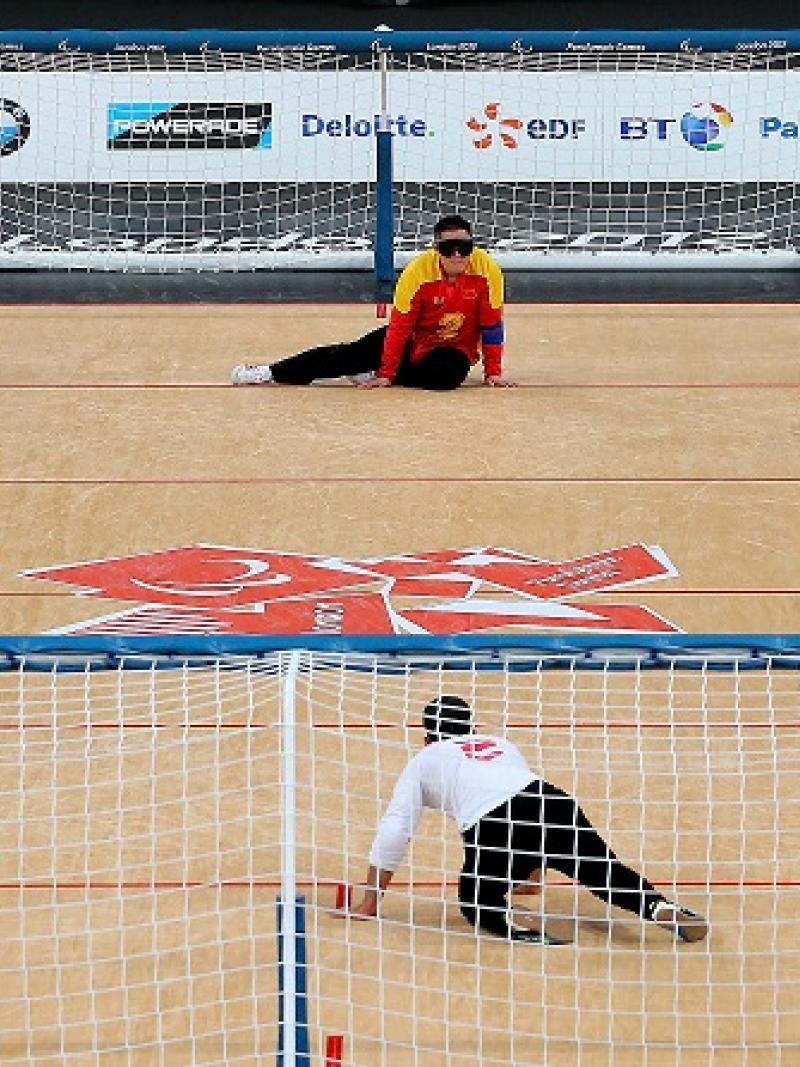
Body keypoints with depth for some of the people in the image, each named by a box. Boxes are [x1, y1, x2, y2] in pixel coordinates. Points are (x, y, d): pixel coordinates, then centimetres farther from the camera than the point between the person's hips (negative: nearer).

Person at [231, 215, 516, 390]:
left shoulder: (487, 270, -22)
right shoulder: (418, 271, -23)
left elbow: (491, 325, -12)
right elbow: (399, 327, -20)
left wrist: (493, 372, -11)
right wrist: (386, 374, -21)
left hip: (456, 349, 0)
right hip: (412, 340, 0)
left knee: (447, 374, -35)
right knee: (352, 353, -15)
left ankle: (371, 374, -15)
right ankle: (271, 373, -5)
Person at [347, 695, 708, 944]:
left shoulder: (424, 761, 27)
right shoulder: (499, 743, 39)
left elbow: (393, 831, 20)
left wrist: (369, 902, 26)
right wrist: (529, 874, 64)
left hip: (493, 828, -4)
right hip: (555, 806, 4)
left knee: (477, 901, 19)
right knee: (604, 871, 22)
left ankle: (522, 933, -11)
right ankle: (662, 909, -2)